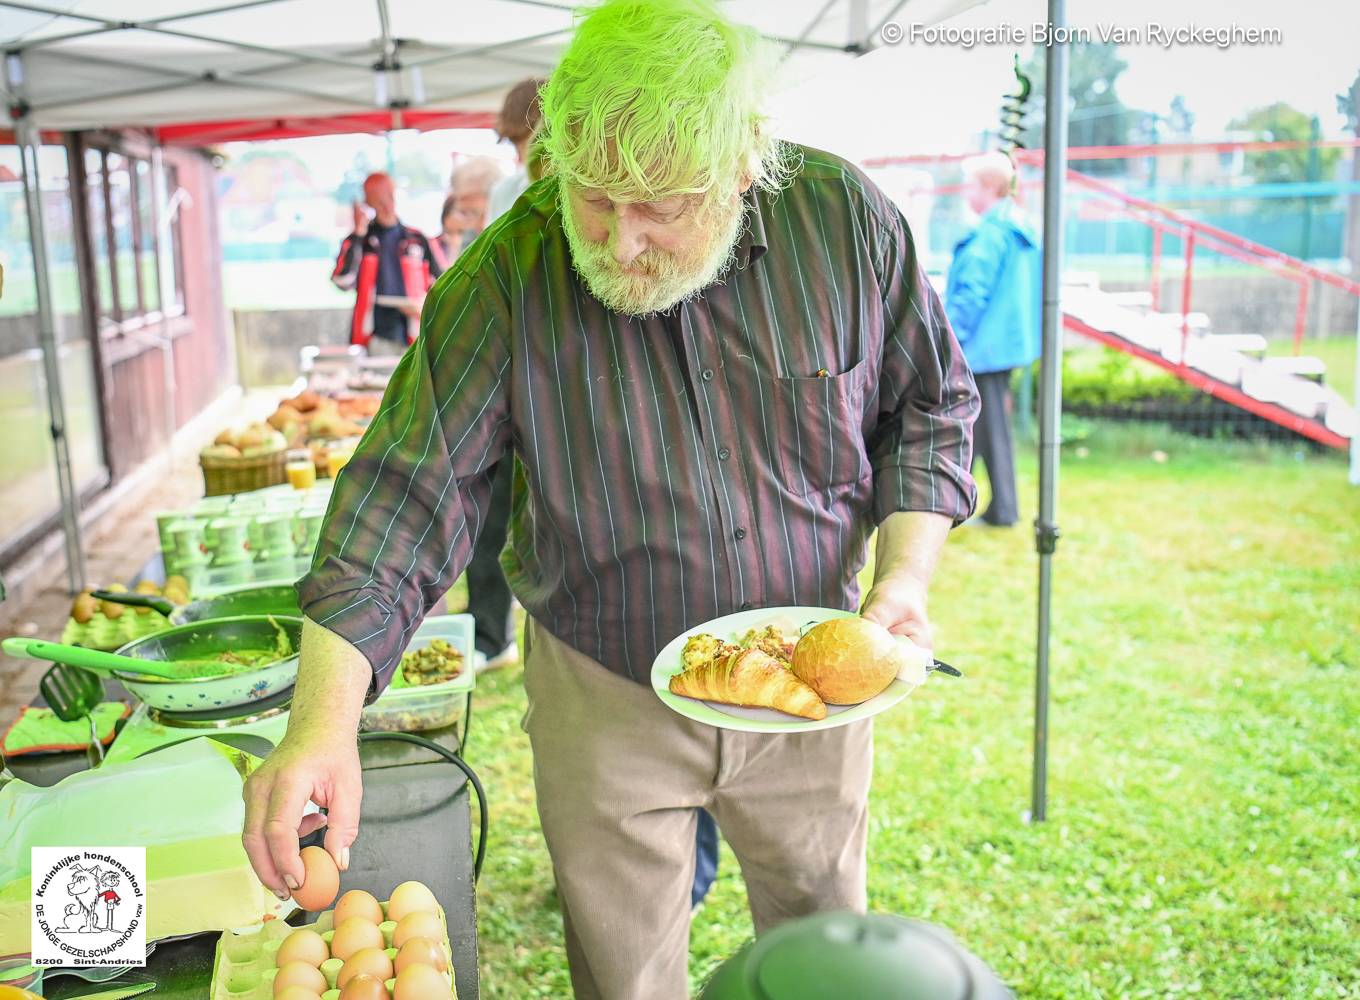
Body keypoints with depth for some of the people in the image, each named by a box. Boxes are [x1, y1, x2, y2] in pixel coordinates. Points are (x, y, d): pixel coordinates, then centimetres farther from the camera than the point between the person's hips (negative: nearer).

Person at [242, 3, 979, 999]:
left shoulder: (846, 217, -14)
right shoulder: (507, 273, -19)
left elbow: (930, 407, -1)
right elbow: (410, 489, -21)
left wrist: (905, 576, -16)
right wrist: (324, 721, -31)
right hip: (605, 699, -1)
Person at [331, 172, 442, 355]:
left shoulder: (417, 240, 11)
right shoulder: (359, 240, 8)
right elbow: (343, 280, -9)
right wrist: (358, 233, -9)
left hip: (412, 340, 2)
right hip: (374, 338, -1)